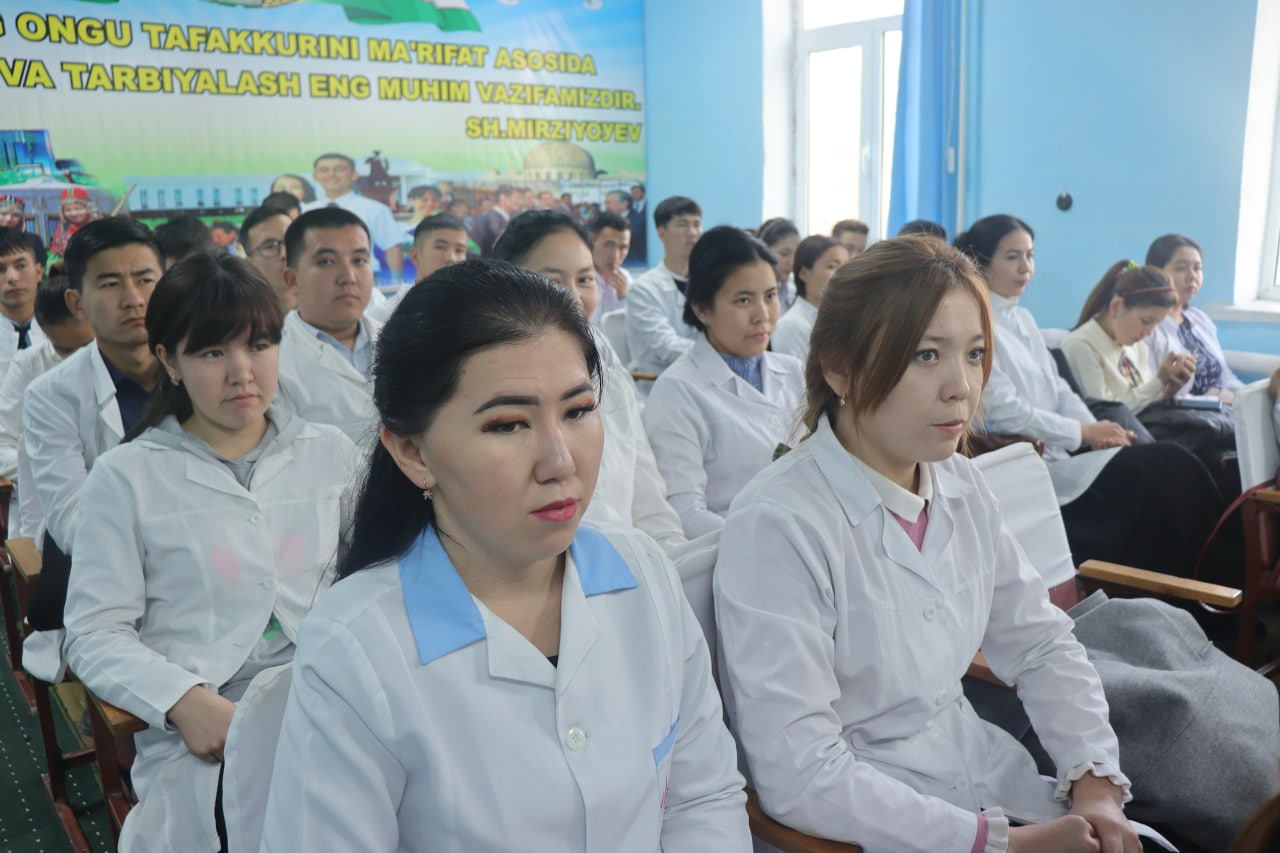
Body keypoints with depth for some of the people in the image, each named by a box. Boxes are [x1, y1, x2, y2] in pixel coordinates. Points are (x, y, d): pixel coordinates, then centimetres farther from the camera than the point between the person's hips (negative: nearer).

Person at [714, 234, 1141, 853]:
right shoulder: (778, 525, -23)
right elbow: (799, 776, -23)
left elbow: (1041, 645, 9)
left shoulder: (962, 487, -1)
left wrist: (1096, 785, -6)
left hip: (987, 777, 6)